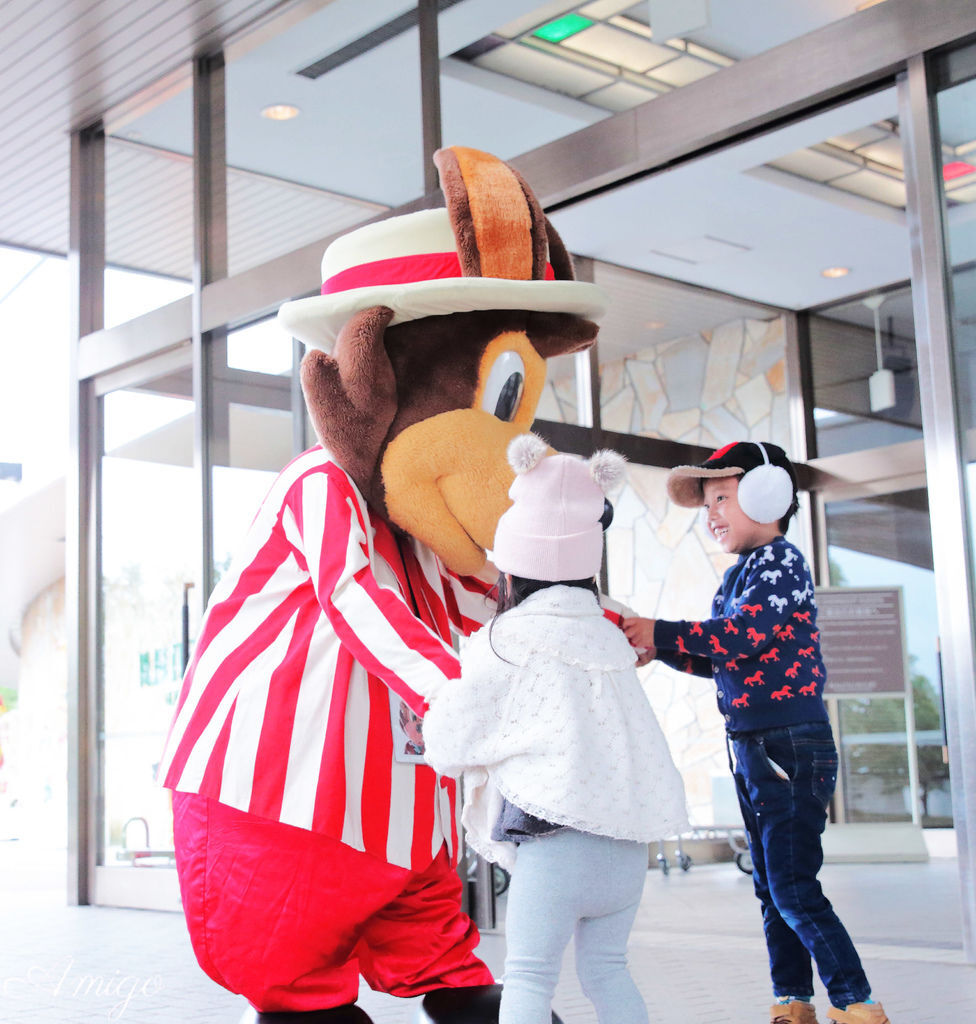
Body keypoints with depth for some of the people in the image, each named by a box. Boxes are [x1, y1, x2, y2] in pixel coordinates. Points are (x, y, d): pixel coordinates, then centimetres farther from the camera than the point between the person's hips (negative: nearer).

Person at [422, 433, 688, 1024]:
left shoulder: (504, 640, -3)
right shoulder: (609, 636, 14)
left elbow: (452, 741, 1)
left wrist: (432, 713, 21)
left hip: (555, 836, -6)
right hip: (629, 836, 6)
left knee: (530, 975, 0)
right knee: (607, 968, 14)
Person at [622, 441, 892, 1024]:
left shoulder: (779, 560, -10)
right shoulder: (735, 577, 16)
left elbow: (745, 633, -22)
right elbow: (722, 661, 19)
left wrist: (661, 632, -18)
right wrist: (661, 648, 6)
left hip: (793, 747, -9)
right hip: (752, 751, 9)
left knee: (794, 889, -9)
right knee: (771, 887, 12)